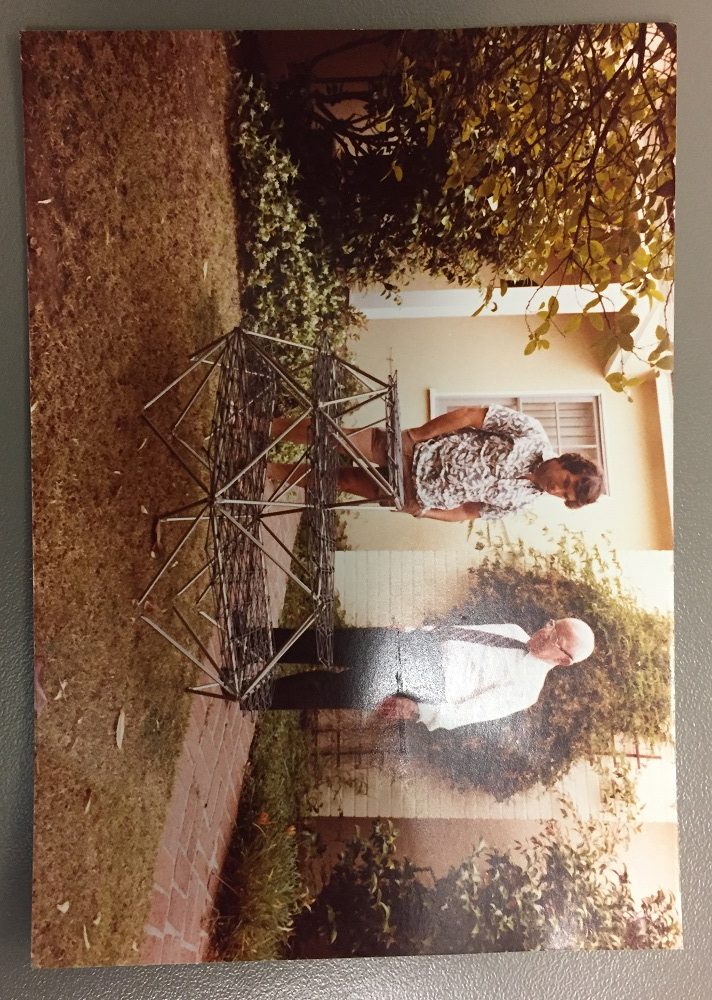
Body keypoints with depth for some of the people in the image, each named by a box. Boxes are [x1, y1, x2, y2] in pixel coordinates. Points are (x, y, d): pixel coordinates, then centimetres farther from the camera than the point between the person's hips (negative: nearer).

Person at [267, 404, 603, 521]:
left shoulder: (523, 499, -3)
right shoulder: (531, 433, -16)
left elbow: (467, 511, 5)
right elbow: (470, 414, -13)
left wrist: (421, 510, -1)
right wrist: (418, 433, -15)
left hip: (414, 494, 2)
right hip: (416, 452, -2)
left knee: (347, 480, 8)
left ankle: (291, 473, 33)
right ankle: (283, 429, 25)